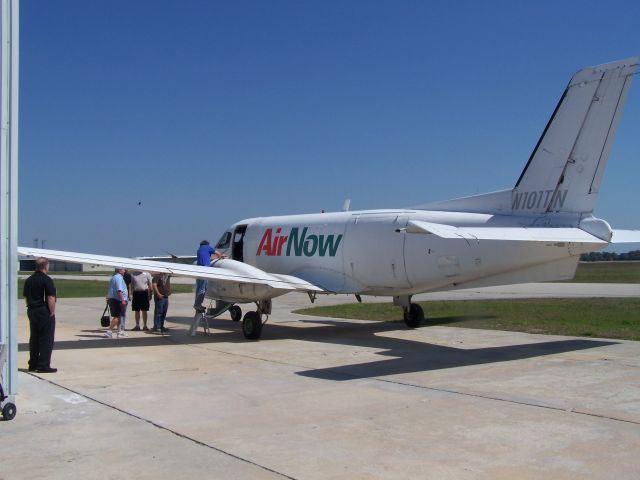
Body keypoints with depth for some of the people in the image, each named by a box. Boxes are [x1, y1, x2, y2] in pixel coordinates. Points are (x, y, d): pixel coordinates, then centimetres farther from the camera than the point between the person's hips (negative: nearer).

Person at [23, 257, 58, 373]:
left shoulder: (29, 280, 10)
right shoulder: (47, 280, -14)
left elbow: (26, 297, 14)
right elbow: (51, 298, -19)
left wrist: (31, 308, 16)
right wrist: (52, 312, -12)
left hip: (31, 311, 8)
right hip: (45, 312, -8)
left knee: (34, 339, 14)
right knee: (46, 339, -2)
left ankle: (33, 364, 19)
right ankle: (44, 366, -2)